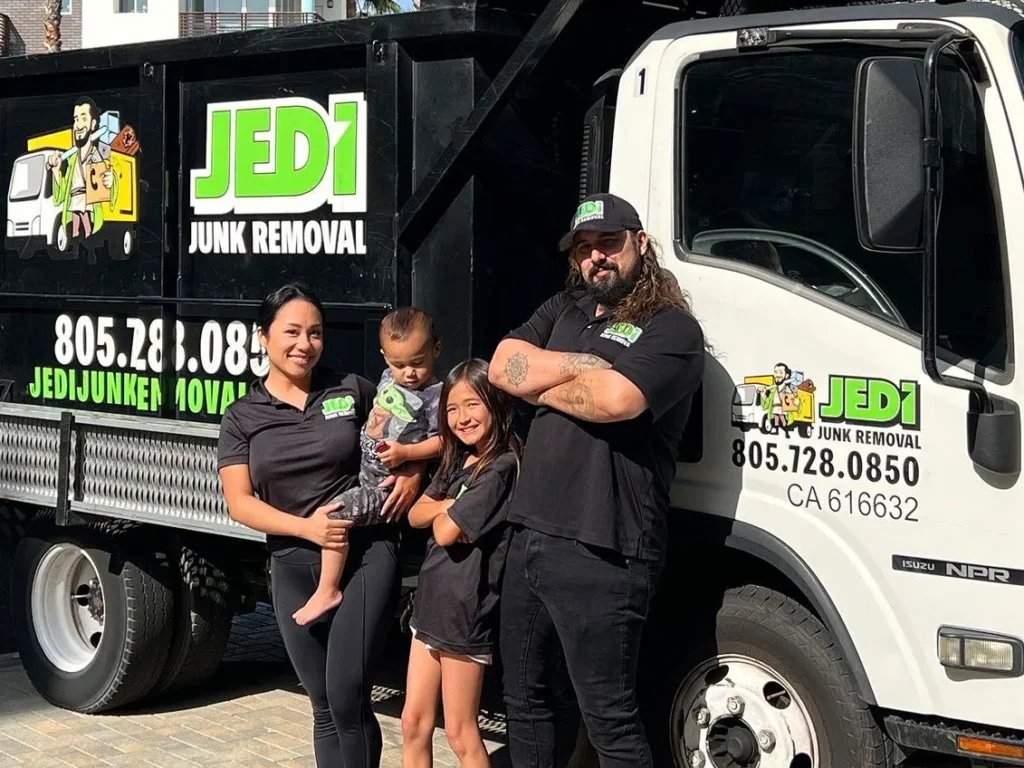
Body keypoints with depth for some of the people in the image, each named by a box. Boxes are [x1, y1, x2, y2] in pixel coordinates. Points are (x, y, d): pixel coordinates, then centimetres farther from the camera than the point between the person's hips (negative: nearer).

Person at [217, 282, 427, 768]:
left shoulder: (351, 391, 3)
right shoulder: (242, 417, 5)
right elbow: (239, 504, -2)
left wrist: (413, 472, -3)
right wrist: (306, 527, -15)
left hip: (366, 554, -2)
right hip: (294, 567, 2)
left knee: (346, 694, -14)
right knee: (324, 704, 8)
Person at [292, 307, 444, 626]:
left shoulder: (435, 395, -16)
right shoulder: (389, 378, 8)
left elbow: (442, 441, -19)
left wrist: (405, 452, -28)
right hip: (368, 477, 10)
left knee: (337, 512, -23)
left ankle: (328, 590, -15)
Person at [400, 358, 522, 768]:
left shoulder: (502, 467, -17)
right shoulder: (457, 461, 12)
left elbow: (445, 531, -19)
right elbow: (417, 515, 8)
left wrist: (445, 511, 2)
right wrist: (451, 506, -10)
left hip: (465, 615, -9)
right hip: (431, 606, 9)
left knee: (460, 733, 0)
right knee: (414, 723, 11)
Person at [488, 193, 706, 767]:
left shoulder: (671, 328, -6)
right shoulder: (564, 309, 17)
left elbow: (614, 399, -23)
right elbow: (503, 368, 3)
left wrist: (541, 386, -5)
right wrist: (588, 364, -8)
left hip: (600, 555, -8)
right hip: (529, 538, 8)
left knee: (610, 720, -1)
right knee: (524, 699, 19)